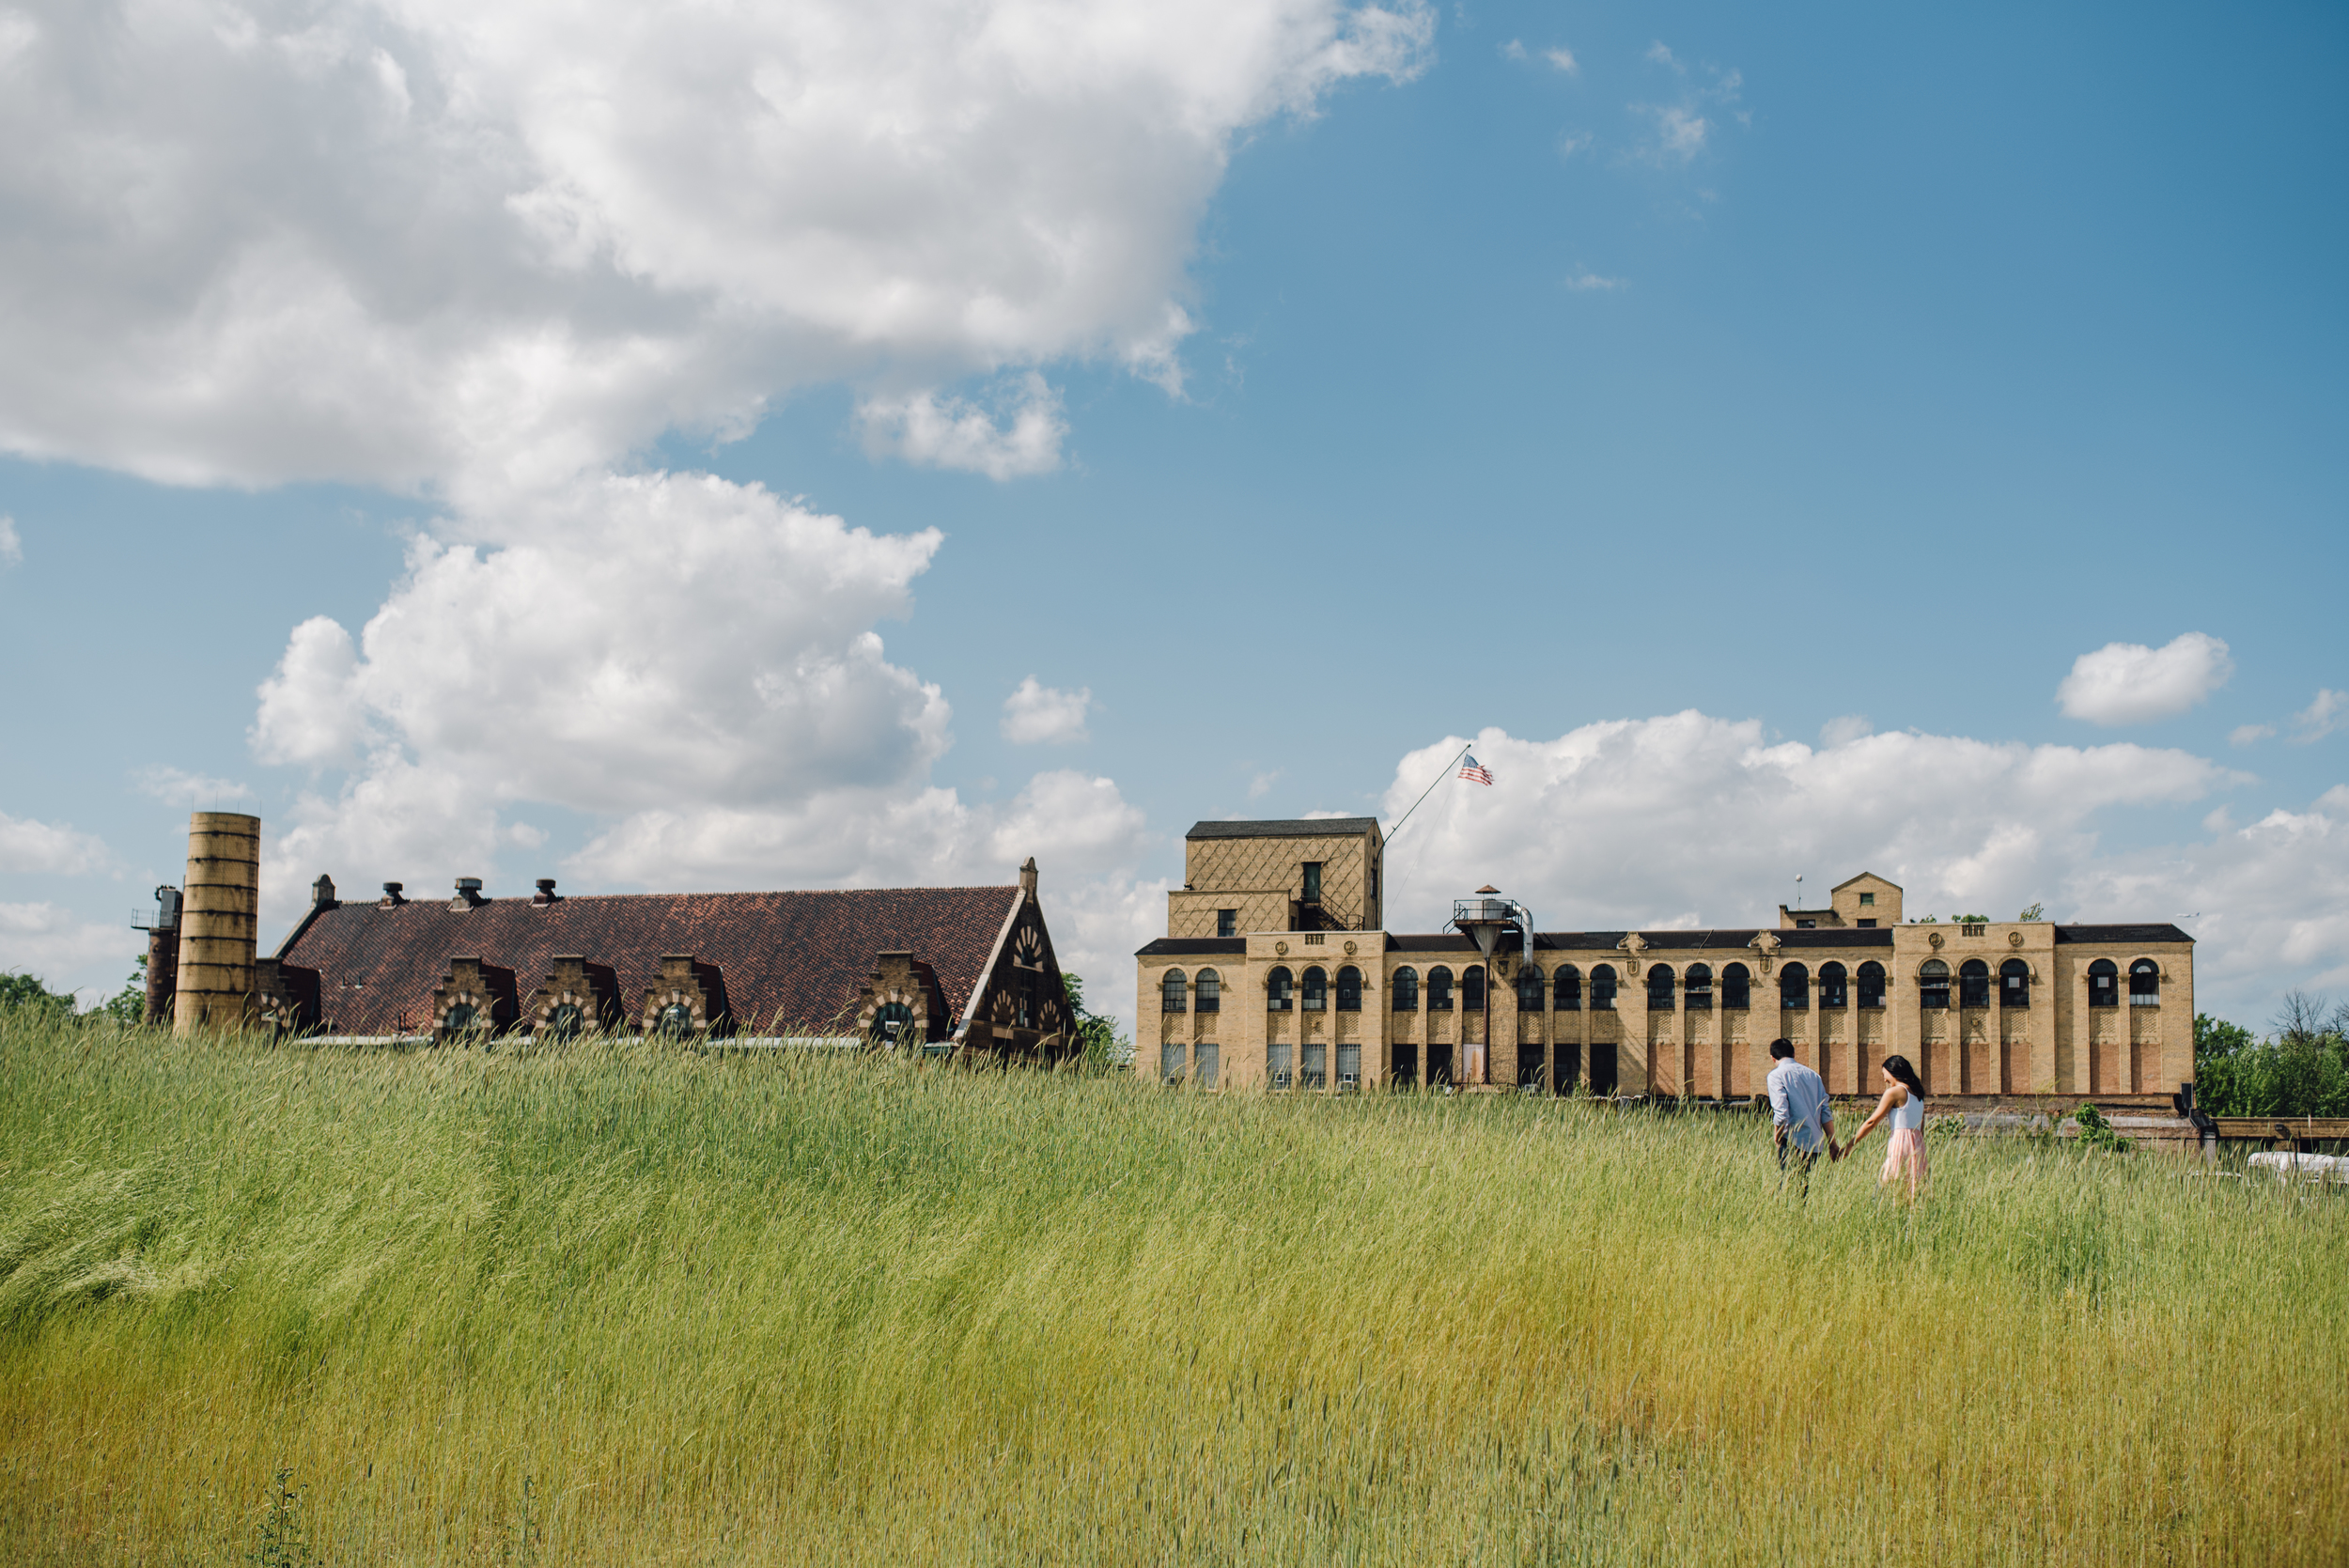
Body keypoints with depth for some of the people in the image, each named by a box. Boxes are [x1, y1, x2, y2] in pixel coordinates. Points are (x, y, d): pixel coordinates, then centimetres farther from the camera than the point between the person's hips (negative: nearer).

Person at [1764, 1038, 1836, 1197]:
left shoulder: (1777, 1075, -4)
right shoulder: (1813, 1075, 15)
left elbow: (1781, 1114, -14)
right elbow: (1826, 1113, 12)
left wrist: (1777, 1141, -2)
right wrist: (1832, 1145, 15)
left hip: (1793, 1143, -6)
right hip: (1816, 1144, 6)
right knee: (1806, 1188, 14)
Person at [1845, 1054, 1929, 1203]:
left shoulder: (1894, 1092, -7)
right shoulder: (1917, 1093, 15)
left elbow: (1872, 1122, -7)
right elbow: (1922, 1126, 17)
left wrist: (1850, 1145, -3)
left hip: (1900, 1142, -8)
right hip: (1918, 1143, 8)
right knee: (1913, 1190, 7)